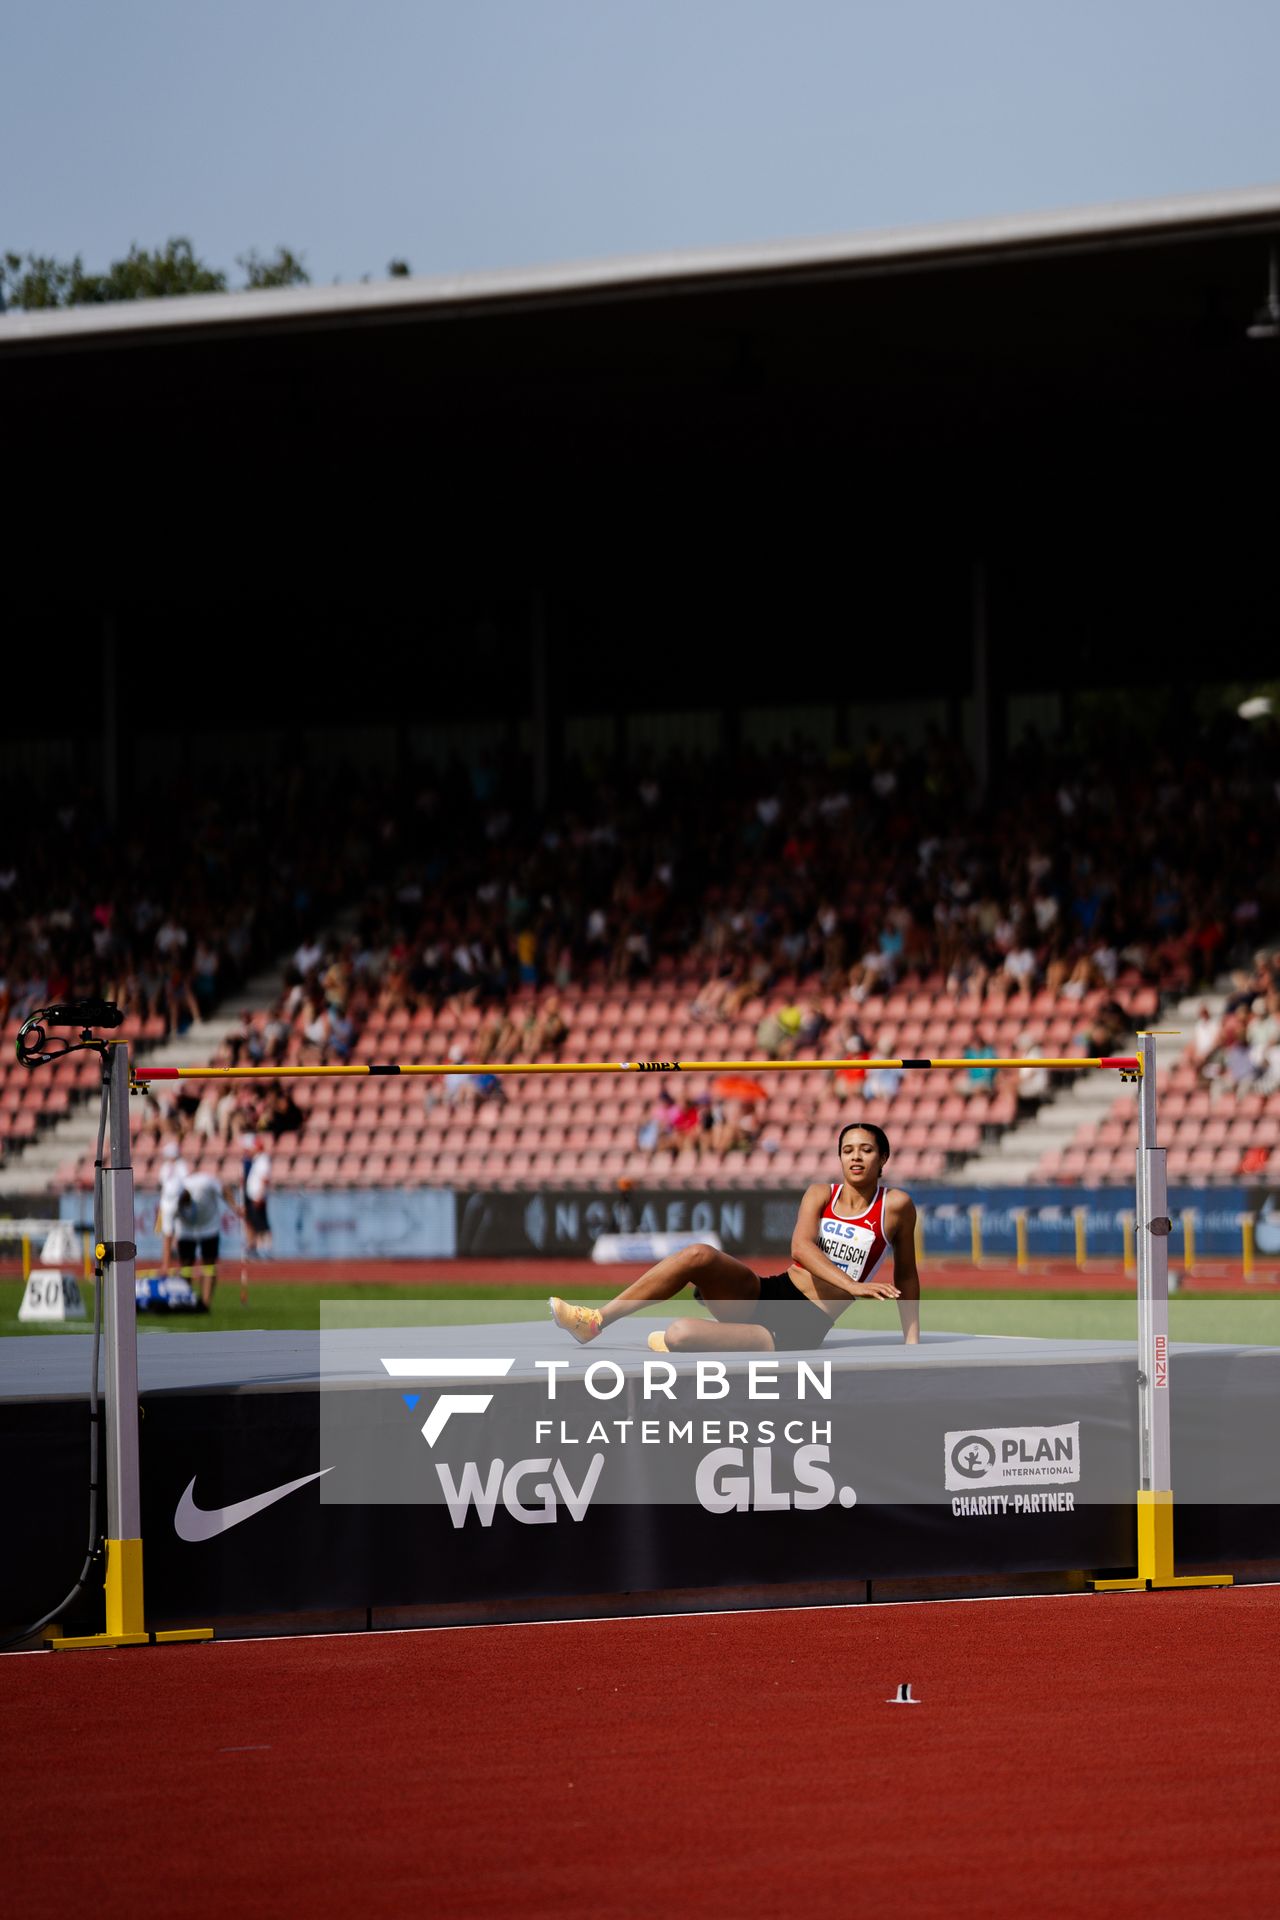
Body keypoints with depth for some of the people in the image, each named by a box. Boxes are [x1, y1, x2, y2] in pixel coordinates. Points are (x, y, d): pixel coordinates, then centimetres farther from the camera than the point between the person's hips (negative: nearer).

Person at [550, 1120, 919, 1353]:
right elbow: (801, 1246, -11)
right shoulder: (821, 1193, 7)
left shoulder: (895, 1205, -1)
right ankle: (597, 1319, -15)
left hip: (805, 1326, -5)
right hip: (771, 1293, 5)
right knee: (699, 1256, -26)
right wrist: (851, 1285, -27)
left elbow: (906, 1275, 9)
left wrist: (912, 1340, 6)